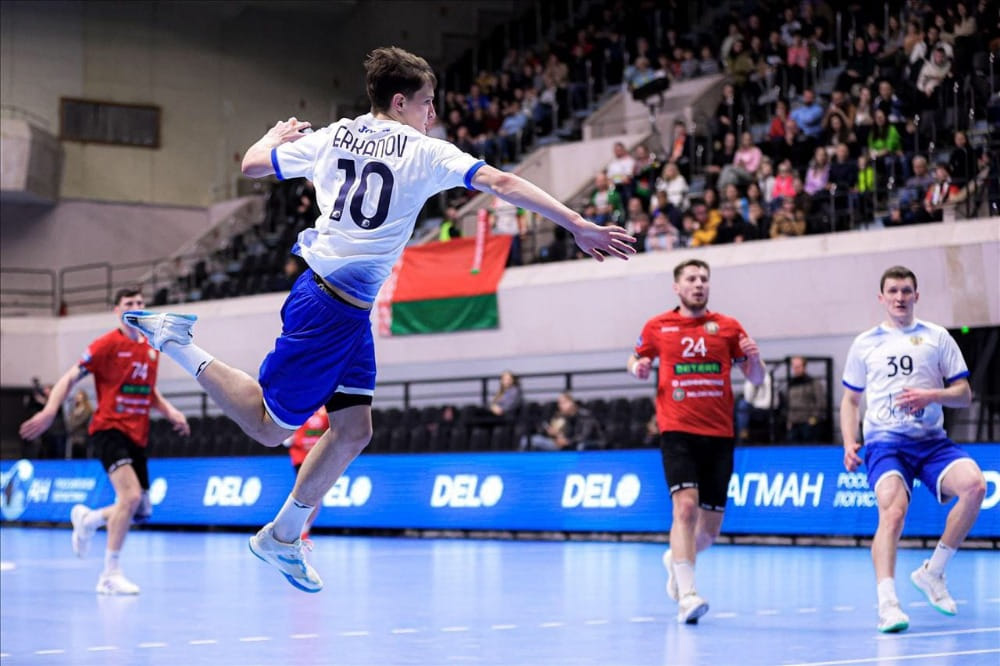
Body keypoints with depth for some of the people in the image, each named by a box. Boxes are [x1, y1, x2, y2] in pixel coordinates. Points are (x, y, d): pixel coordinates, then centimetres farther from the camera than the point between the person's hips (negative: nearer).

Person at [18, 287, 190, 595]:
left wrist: (170, 411, 7)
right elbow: (70, 378, -6)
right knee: (130, 495, -26)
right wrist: (49, 411, -20)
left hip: (137, 436, 7)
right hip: (110, 429, -7)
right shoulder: (108, 344, -7)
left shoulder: (151, 349, 12)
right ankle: (110, 575, -19)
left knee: (142, 511, 6)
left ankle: (88, 519, 35)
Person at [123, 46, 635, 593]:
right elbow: (501, 184, -14)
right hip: (331, 306, -8)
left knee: (354, 429, 13)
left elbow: (252, 164, 19)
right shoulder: (423, 152, -7)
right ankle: (175, 342, 2)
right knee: (269, 426, 2)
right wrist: (580, 227, -16)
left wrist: (276, 135, 41)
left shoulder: (331, 137, 10)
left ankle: (281, 538, 20)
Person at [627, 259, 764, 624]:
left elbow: (756, 380, 9)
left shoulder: (728, 327, 7)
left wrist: (753, 358, -13)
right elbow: (636, 359, 22)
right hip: (677, 432, -2)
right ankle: (686, 594, -22)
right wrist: (638, 367, -1)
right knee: (686, 505, -23)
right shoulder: (657, 327, 6)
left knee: (710, 528, 6)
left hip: (719, 435, 2)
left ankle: (675, 559, 39)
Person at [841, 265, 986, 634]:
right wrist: (849, 443, 4)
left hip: (932, 440, 1)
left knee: (974, 484, -26)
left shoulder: (938, 337, 11)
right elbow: (850, 399, 19)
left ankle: (932, 572, -9)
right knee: (893, 509, -28)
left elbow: (964, 394, 9)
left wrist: (931, 396, -11)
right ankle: (887, 602, -35)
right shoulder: (865, 344, 13)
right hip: (885, 441, -1)